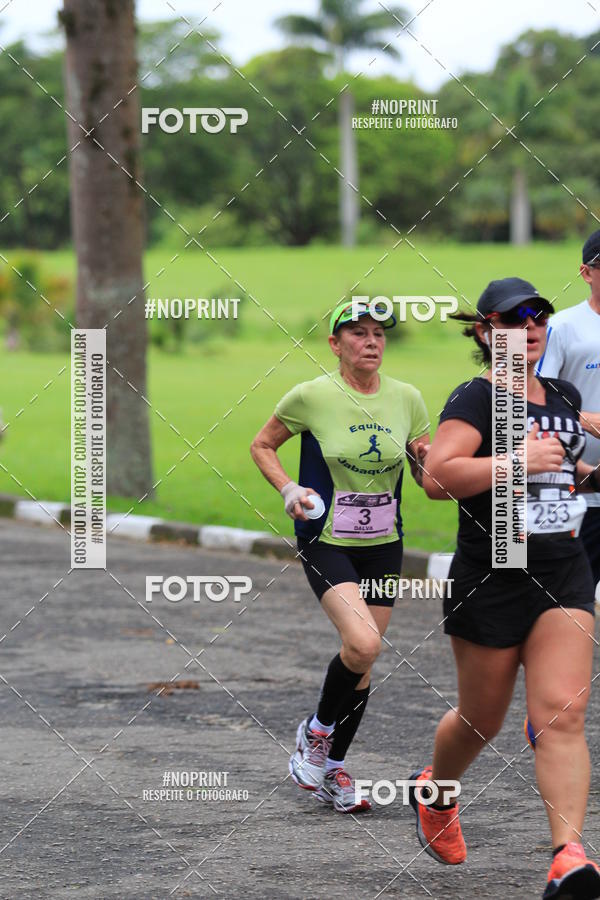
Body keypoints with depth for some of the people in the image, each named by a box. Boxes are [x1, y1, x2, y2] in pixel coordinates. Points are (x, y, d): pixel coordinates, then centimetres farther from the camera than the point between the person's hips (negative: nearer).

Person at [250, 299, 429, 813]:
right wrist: (289, 489, -11)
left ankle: (333, 770, 24)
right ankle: (317, 732, 4)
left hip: (383, 545, 5)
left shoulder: (406, 399, 1)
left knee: (363, 661, 8)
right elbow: (262, 446, 5)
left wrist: (427, 461, -15)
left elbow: (429, 480, 8)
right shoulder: (312, 396, -9)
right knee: (363, 644, -23)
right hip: (326, 543, -4)